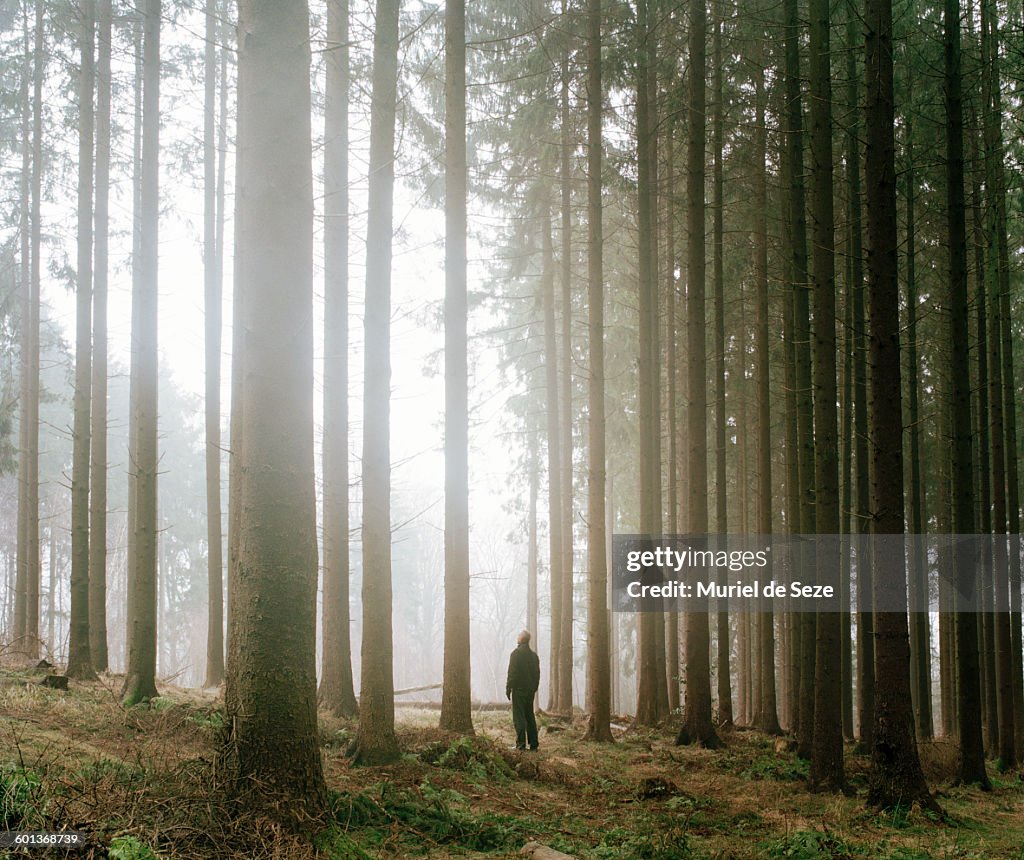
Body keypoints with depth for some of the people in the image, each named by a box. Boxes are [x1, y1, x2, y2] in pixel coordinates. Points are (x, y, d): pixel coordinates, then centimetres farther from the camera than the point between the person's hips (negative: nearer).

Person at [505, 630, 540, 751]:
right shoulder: (534, 656, 11)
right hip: (530, 691, 7)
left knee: (519, 718, -6)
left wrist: (508, 689, -8)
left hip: (519, 690, -7)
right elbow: (537, 674, 15)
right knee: (529, 716, 12)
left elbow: (512, 673, -14)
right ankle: (533, 744, 12)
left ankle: (521, 744, -11)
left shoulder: (516, 654, -10)